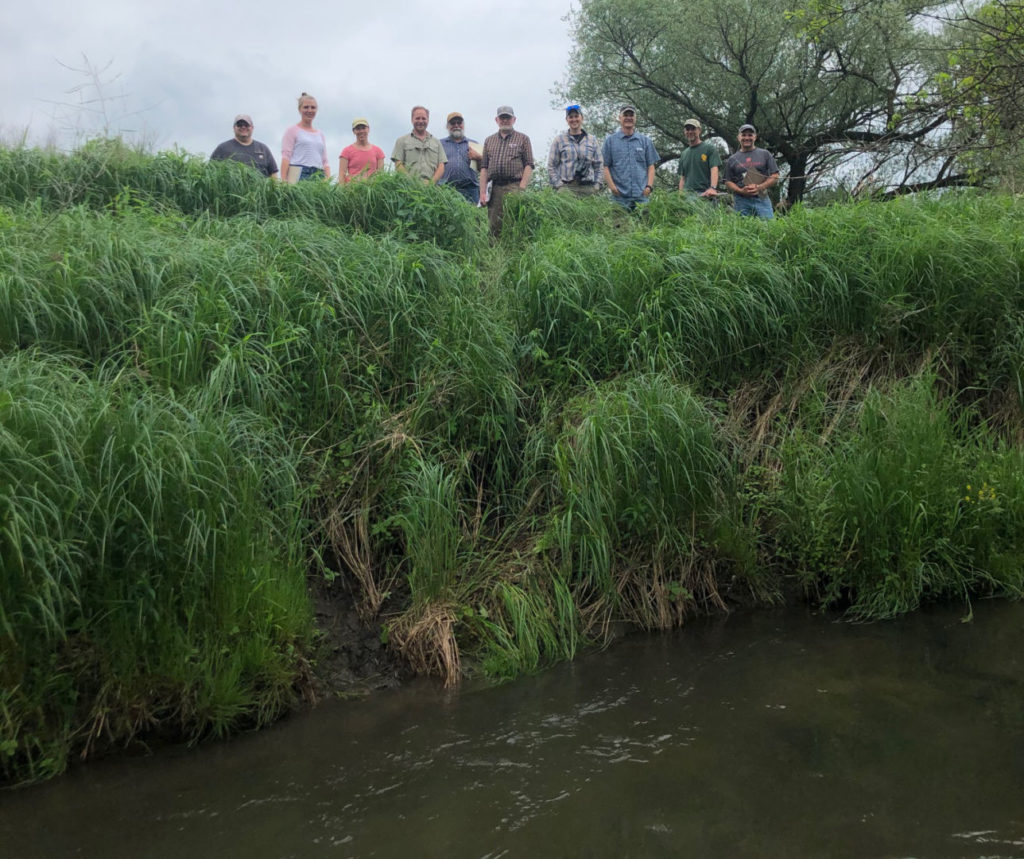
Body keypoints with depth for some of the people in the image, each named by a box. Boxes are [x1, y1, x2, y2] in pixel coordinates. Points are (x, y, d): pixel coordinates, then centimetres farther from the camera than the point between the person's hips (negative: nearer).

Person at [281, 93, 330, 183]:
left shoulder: (320, 134, 25)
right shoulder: (293, 131, 11)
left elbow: (325, 162, 21)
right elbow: (285, 157, 0)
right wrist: (283, 182, -13)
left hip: (318, 175, 4)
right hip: (298, 175, -4)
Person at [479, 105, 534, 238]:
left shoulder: (523, 139, 10)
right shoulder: (489, 141, 20)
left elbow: (529, 166, 2)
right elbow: (484, 168, 16)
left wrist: (521, 189, -9)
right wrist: (482, 192, 4)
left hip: (514, 186, -3)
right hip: (494, 188, 3)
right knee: (494, 226, -1)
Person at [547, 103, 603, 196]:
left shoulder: (592, 140, 16)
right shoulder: (559, 140, 9)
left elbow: (599, 165, 18)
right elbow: (551, 166, 6)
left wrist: (597, 185, 6)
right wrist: (558, 185, -4)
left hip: (588, 188, 2)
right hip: (566, 188, -2)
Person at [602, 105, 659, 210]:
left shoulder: (645, 141, 16)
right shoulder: (610, 140, 9)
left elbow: (651, 166, 14)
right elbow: (605, 166, 4)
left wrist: (649, 186, -2)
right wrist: (612, 187, -9)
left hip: (642, 195, 2)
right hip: (619, 197, -2)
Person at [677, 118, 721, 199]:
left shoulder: (710, 148, 6)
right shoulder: (684, 154, 22)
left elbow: (714, 169, -8)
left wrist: (713, 188, -26)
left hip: (705, 194, -4)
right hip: (687, 195, 4)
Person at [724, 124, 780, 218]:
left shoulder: (765, 154, 13)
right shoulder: (732, 159, 14)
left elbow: (775, 176, 8)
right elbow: (728, 182, 11)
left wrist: (759, 187, -8)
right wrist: (741, 191, -9)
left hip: (761, 199, 0)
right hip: (741, 201, 0)